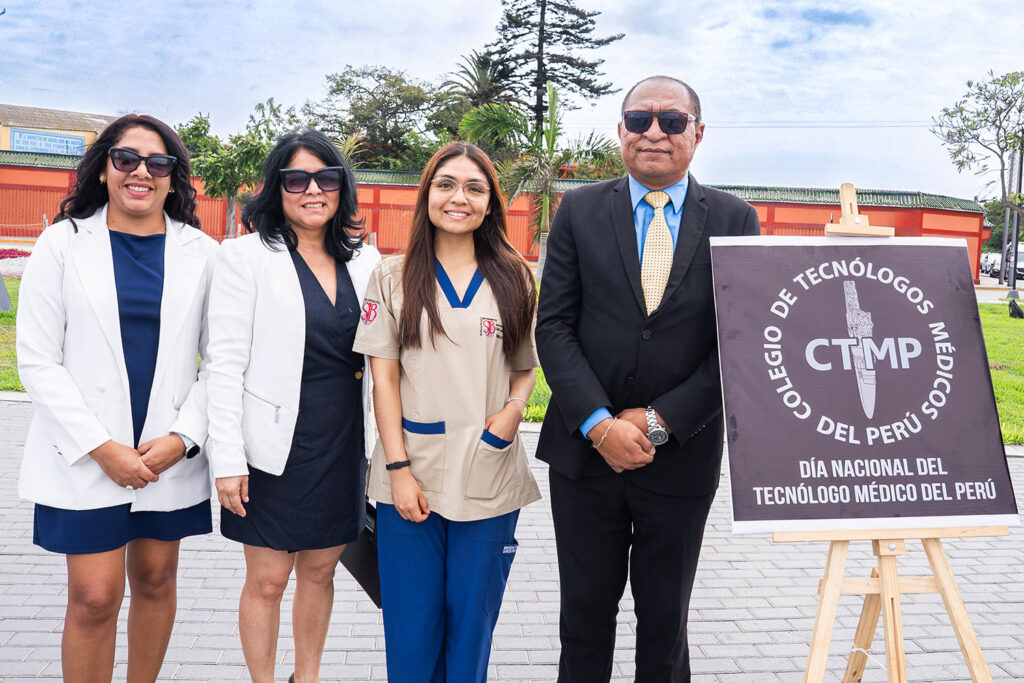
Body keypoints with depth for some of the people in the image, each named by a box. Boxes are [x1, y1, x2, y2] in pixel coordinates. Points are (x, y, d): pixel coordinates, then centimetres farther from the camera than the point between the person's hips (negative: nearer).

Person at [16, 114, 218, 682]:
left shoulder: (202, 253, 3)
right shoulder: (63, 243, 0)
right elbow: (37, 362, -4)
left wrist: (183, 436, -10)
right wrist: (101, 447, -12)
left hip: (172, 457, 2)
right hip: (84, 458, -2)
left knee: (156, 579, 14)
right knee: (94, 598, -1)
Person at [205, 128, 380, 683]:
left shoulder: (364, 260, 7)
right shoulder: (247, 256, -5)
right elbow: (225, 363, -9)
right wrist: (227, 458, -14)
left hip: (343, 447, 4)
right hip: (276, 446, -4)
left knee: (320, 572, 16)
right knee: (267, 579, 7)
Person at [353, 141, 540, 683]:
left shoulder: (514, 279, 7)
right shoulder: (394, 277, 4)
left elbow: (526, 367, 13)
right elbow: (384, 377, 1)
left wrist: (515, 407, -9)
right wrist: (398, 469, -7)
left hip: (489, 478, 1)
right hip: (411, 476, 0)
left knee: (471, 623, 11)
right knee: (411, 626, 8)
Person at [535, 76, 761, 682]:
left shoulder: (735, 220, 0)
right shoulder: (580, 211, 2)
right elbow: (554, 326, -3)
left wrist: (660, 421, -12)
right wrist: (600, 425, -14)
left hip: (682, 457, 0)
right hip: (584, 450, 1)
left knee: (666, 619, 16)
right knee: (586, 610, 14)